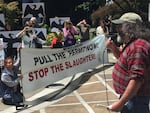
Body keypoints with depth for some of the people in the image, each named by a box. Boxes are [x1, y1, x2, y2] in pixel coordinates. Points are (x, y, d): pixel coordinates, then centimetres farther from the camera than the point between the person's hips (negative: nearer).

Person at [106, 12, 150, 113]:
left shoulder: (137, 47, -26)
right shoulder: (134, 43, 9)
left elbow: (137, 78, -31)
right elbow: (124, 61, 26)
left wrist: (120, 103, -28)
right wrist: (113, 48, 7)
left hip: (135, 98, -10)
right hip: (130, 96, 10)